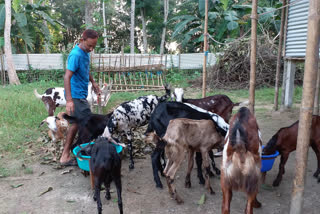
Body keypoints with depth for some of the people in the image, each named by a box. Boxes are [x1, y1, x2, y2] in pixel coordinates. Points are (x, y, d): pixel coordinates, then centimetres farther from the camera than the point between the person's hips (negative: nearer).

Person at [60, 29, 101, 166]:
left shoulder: (86, 52, 7)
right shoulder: (76, 54, -22)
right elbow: (67, 77, -29)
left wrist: (93, 82, 23)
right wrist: (69, 100, -36)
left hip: (80, 95, 10)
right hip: (76, 95, -10)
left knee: (76, 123, 15)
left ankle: (65, 156, 26)